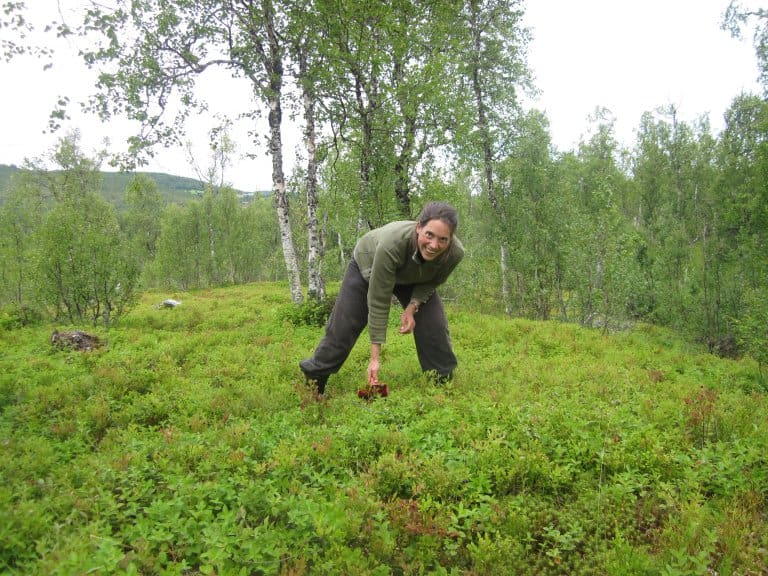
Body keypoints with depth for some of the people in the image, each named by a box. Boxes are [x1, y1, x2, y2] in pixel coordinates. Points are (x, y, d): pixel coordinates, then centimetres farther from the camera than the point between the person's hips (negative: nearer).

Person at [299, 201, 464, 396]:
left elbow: (431, 282, -10)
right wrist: (375, 358, -35)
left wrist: (413, 306, -27)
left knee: (434, 327, -11)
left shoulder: (455, 253, -33)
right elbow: (378, 303, -37)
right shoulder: (391, 244, -45)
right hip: (368, 265, -3)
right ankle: (313, 378, 18)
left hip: (413, 279, 3)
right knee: (342, 328, -1)